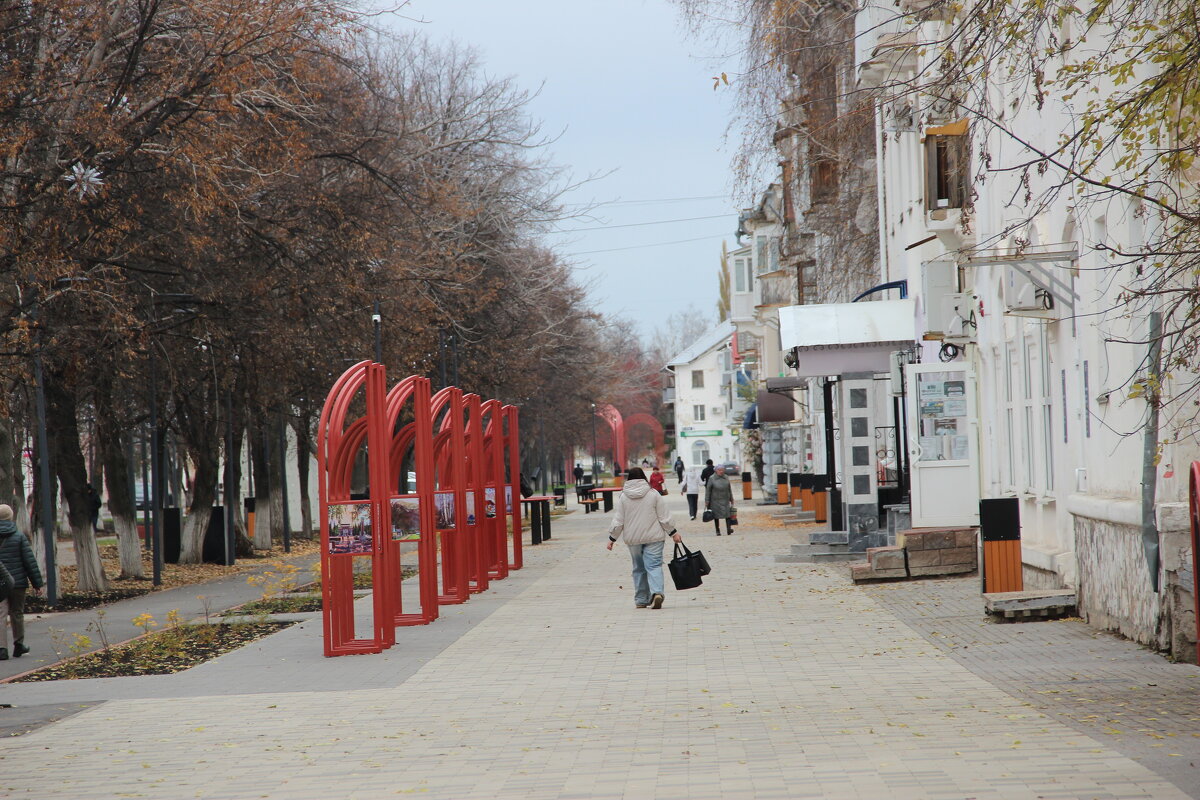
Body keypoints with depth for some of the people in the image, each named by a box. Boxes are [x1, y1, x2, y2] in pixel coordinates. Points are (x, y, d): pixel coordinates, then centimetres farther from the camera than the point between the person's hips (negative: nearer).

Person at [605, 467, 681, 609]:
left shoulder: (623, 497, 0)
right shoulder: (653, 494, -3)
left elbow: (618, 521, 0)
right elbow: (664, 517, -1)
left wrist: (612, 538, 9)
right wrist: (673, 533, 7)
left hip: (633, 539, 2)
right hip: (653, 537, -2)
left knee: (639, 568, 12)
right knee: (654, 565, -5)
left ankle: (641, 600, 14)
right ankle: (657, 592, -27)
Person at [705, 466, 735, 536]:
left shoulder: (726, 478, 6)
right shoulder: (712, 478, -5)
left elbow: (729, 489, 15)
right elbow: (708, 490, -4)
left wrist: (731, 499, 17)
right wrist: (707, 501, -7)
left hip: (725, 500, 2)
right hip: (715, 500, -2)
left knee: (727, 514, -13)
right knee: (716, 516, 6)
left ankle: (729, 529, -21)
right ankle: (718, 531, 17)